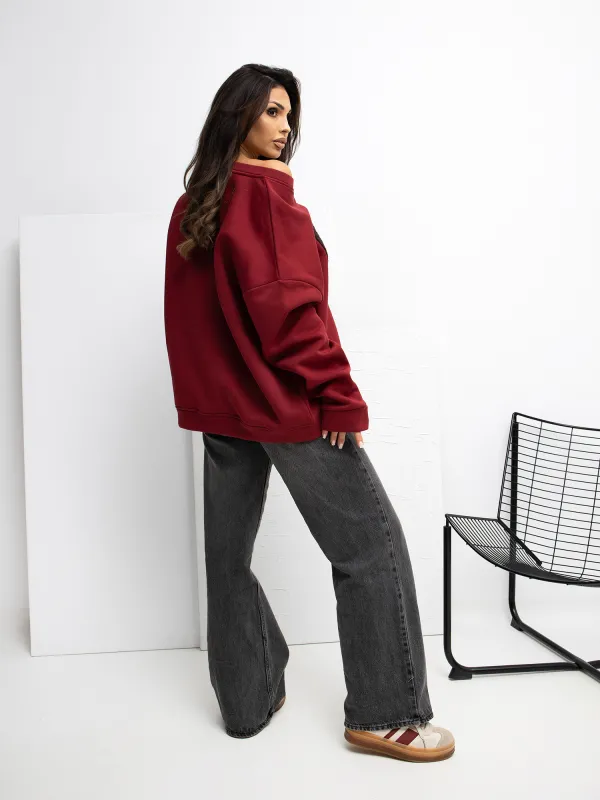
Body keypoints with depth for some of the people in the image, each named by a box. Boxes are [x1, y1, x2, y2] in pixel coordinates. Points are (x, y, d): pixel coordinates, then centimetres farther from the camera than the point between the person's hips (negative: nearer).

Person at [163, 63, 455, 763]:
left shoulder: (191, 203, 13)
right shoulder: (264, 189, -10)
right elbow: (290, 304, -18)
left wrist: (212, 388, 20)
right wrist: (340, 396, -15)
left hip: (218, 402, 9)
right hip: (285, 400, -8)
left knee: (228, 551, 13)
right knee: (370, 544, 1)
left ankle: (247, 701, 27)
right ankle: (385, 715, 9)